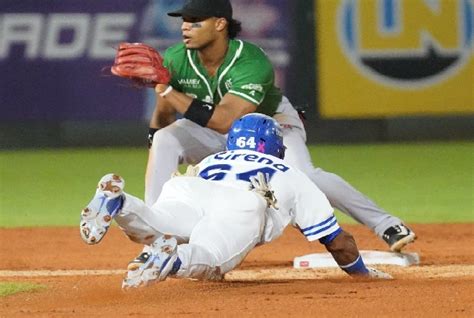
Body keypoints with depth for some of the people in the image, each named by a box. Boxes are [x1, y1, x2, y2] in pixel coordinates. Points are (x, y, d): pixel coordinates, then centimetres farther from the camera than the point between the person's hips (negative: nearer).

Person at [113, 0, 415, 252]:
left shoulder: (252, 63, -37)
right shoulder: (175, 60, -23)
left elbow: (223, 120, -47)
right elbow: (163, 116, -9)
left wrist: (166, 90, -48)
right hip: (213, 135, 4)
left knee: (304, 176, -28)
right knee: (164, 141, -25)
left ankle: (386, 226, -16)